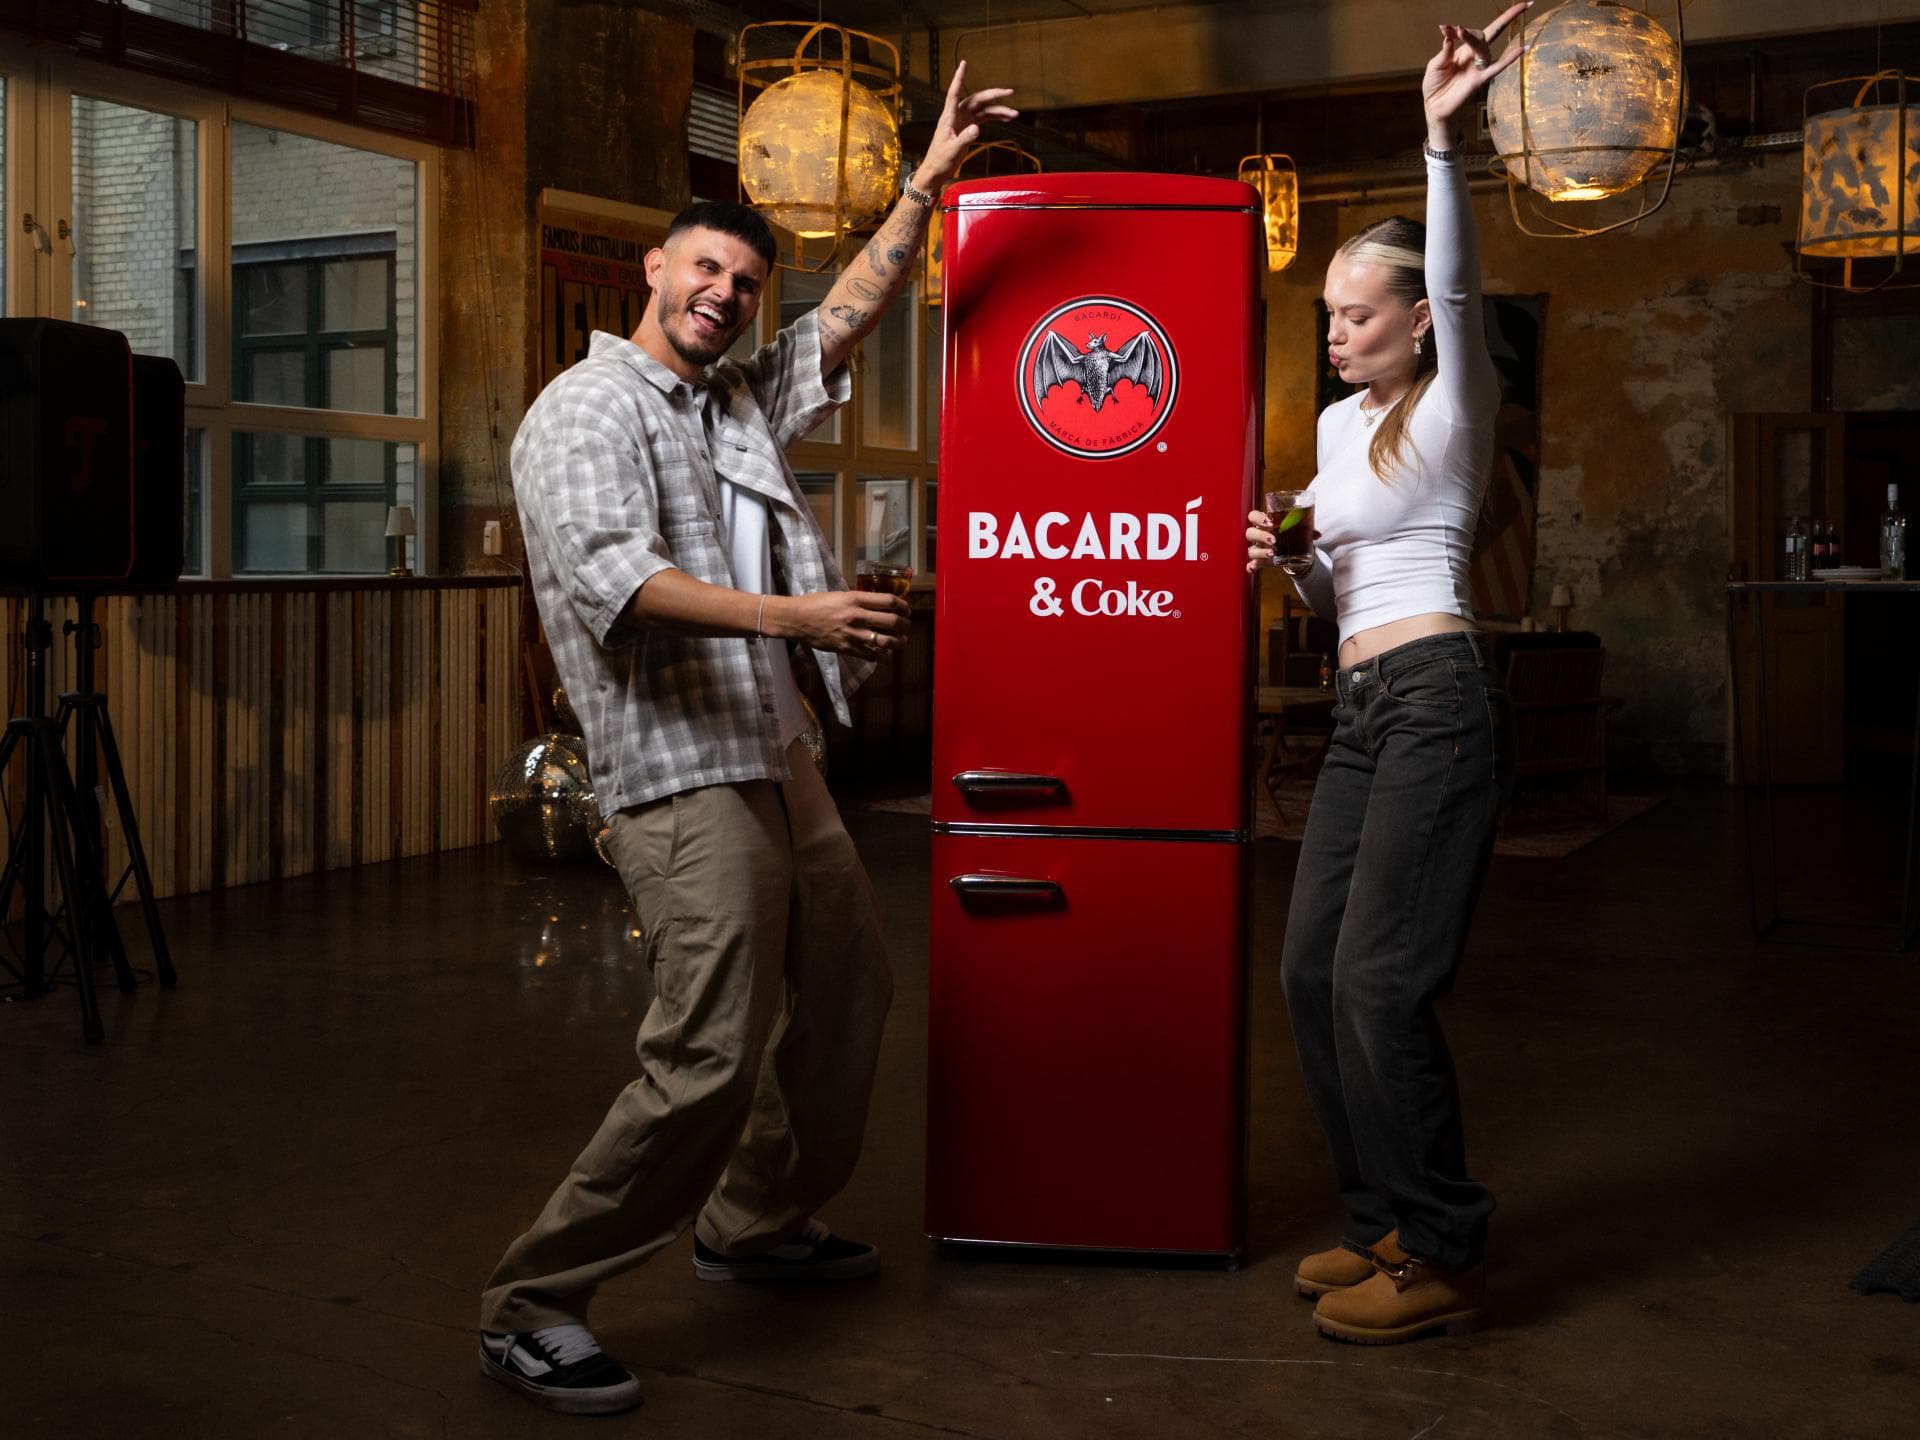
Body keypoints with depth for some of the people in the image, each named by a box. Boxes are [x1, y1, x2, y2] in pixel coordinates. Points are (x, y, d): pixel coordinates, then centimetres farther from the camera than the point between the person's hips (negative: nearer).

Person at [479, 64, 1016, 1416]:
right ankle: (533, 1307, -4)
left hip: (778, 759, 10)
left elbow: (854, 308, 21)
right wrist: (793, 616, -28)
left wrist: (929, 181, 14)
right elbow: (612, 577, -21)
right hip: (682, 774, -9)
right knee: (711, 1060, -15)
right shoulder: (589, 407, -7)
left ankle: (756, 1221, 33)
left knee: (849, 986, 17)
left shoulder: (743, 399, 17)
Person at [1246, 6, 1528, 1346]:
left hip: (1437, 697, -9)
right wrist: (1287, 561, 3)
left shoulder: (1454, 405, -3)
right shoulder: (1339, 423, 19)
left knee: (1379, 977, -11)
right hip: (1363, 708, 9)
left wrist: (1444, 141, -36)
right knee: (1314, 968, 6)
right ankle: (1385, 1225, 19)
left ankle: (1442, 1259, 2)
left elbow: (1457, 288, -24)